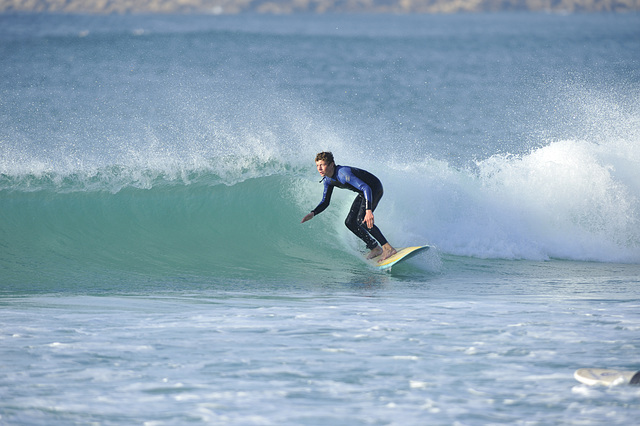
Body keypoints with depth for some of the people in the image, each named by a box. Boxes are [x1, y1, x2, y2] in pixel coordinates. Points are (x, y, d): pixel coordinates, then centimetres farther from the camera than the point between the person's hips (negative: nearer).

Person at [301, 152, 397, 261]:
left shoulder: (343, 173, -34)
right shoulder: (328, 180, -5)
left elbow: (366, 188, -41)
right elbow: (325, 202, 7)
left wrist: (369, 210, -53)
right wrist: (313, 213, -12)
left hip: (375, 188, -9)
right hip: (363, 194, 9)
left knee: (361, 220, -25)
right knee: (350, 222, 3)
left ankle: (388, 248, -22)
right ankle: (375, 249, 13)